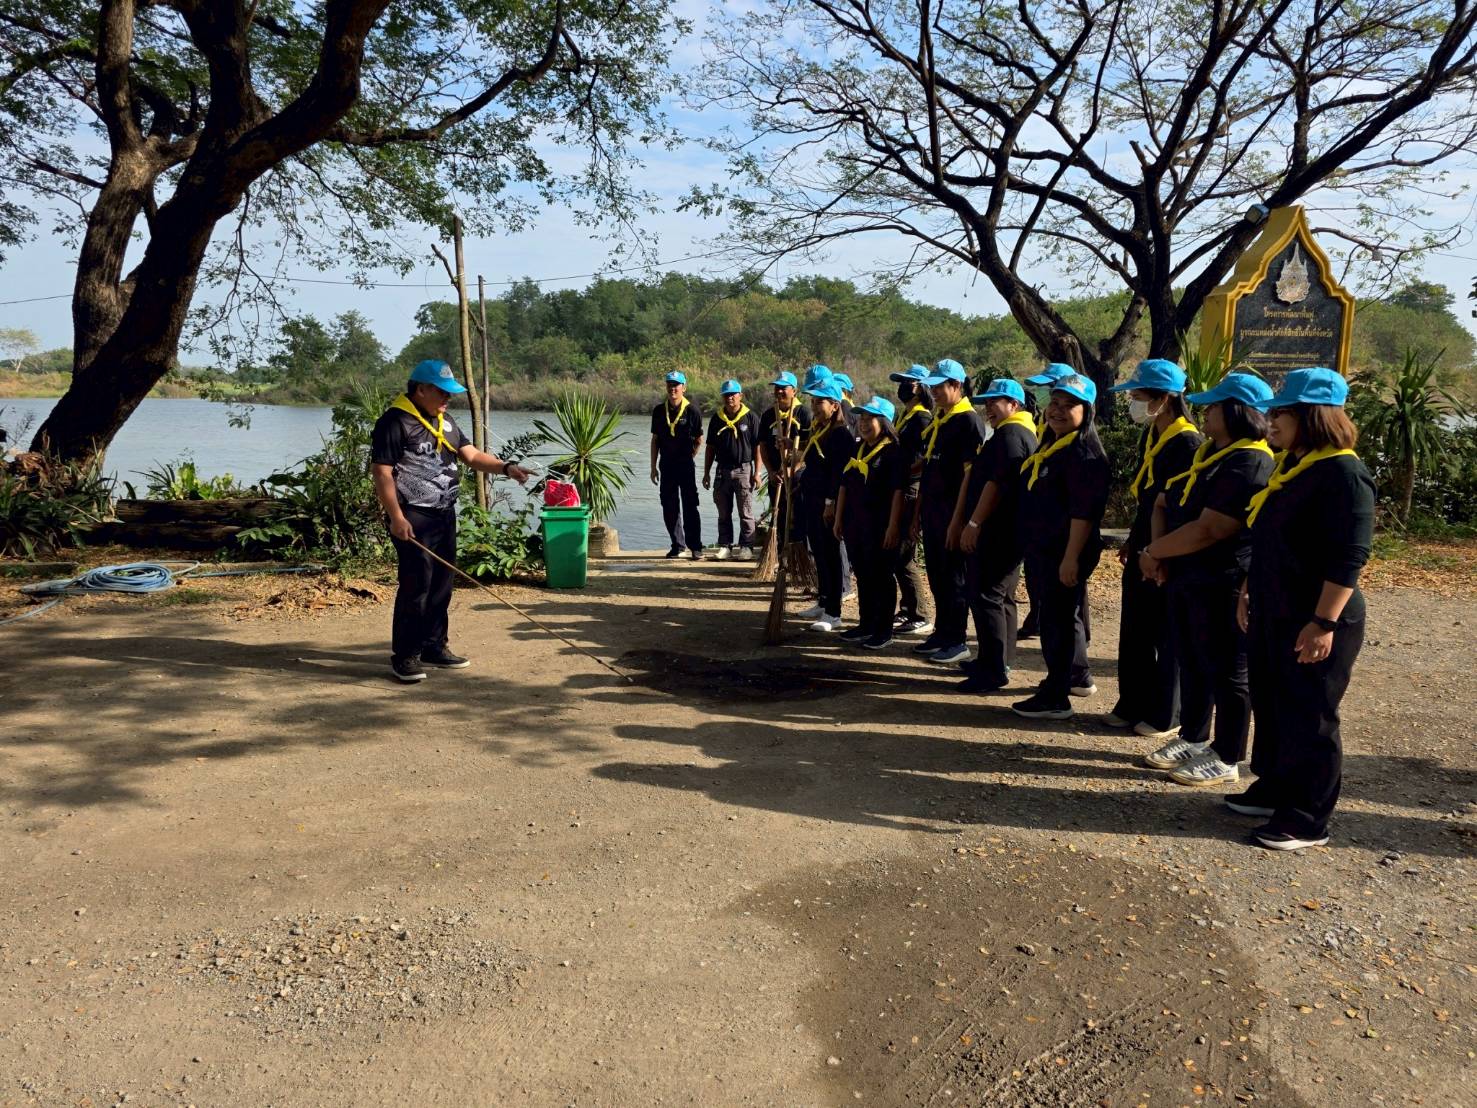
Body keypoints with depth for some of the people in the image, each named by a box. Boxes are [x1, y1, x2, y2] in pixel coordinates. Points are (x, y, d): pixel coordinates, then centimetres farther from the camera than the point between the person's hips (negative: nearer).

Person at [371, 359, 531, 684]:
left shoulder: (445, 422, 15)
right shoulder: (395, 422, -11)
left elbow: (472, 456, 13)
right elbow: (381, 473, -14)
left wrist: (505, 467, -5)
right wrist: (396, 517, -21)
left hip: (444, 514, 8)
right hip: (413, 518, -8)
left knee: (441, 584, 12)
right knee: (415, 586, -8)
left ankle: (434, 647, 23)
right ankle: (404, 656, 1)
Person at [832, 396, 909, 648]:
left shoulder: (893, 452, -10)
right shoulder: (856, 450, 13)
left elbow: (898, 492, -15)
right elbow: (844, 485, 16)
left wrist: (893, 526, -20)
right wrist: (839, 518, 12)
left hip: (880, 526, -7)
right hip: (855, 524, 7)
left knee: (882, 576, 1)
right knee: (862, 575, 14)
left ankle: (884, 630, 9)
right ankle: (866, 624, 25)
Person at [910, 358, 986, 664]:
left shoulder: (969, 421, -12)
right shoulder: (937, 421, 15)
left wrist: (959, 519, -21)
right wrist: (919, 511, 17)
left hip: (952, 512, -9)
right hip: (932, 510, 9)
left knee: (954, 576, -1)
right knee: (936, 574, 14)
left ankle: (957, 641, 7)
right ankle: (941, 633, 24)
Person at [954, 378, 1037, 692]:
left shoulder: (1010, 434, -14)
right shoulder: (1012, 433, 21)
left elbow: (996, 482, -22)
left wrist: (973, 524, -21)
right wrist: (961, 520, 23)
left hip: (997, 532, -11)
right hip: (1004, 532, 11)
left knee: (986, 596, -10)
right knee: (1001, 596, 15)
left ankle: (994, 671, -8)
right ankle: (998, 662, 24)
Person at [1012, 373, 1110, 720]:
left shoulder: (1084, 451, -17)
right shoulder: (1050, 444, 14)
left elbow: (1084, 510, -22)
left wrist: (1071, 558, -24)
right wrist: (1032, 546, 22)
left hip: (1064, 551, -10)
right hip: (1043, 549, 10)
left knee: (1058, 618, -4)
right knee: (1062, 615, 21)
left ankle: (1056, 698, 4)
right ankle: (1079, 677, 37)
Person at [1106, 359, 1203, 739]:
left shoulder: (1188, 444, -17)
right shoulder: (1149, 437, 10)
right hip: (1143, 552, 8)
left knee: (1167, 637, 4)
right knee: (1134, 633, 14)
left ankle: (1165, 717, 16)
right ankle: (1131, 706, 27)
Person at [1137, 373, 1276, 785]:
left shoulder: (1251, 465, -19)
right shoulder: (1207, 453, 13)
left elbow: (1208, 531, -26)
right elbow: (1164, 503, 13)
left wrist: (1154, 552, -13)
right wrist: (1160, 554, -4)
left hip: (1224, 586, -9)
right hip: (1186, 580, 10)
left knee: (1226, 672, 2)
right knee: (1191, 664, 19)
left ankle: (1225, 759, 14)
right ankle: (1192, 739, 33)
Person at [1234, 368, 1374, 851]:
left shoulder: (1343, 473, -18)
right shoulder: (1287, 466, 11)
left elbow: (1348, 558, -23)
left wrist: (1324, 623, -25)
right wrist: (1249, 592, 20)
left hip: (1314, 623, -9)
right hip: (1273, 613, 9)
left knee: (1309, 719, 1)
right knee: (1270, 704, 18)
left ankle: (1308, 819, 12)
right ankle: (1275, 788, 33)